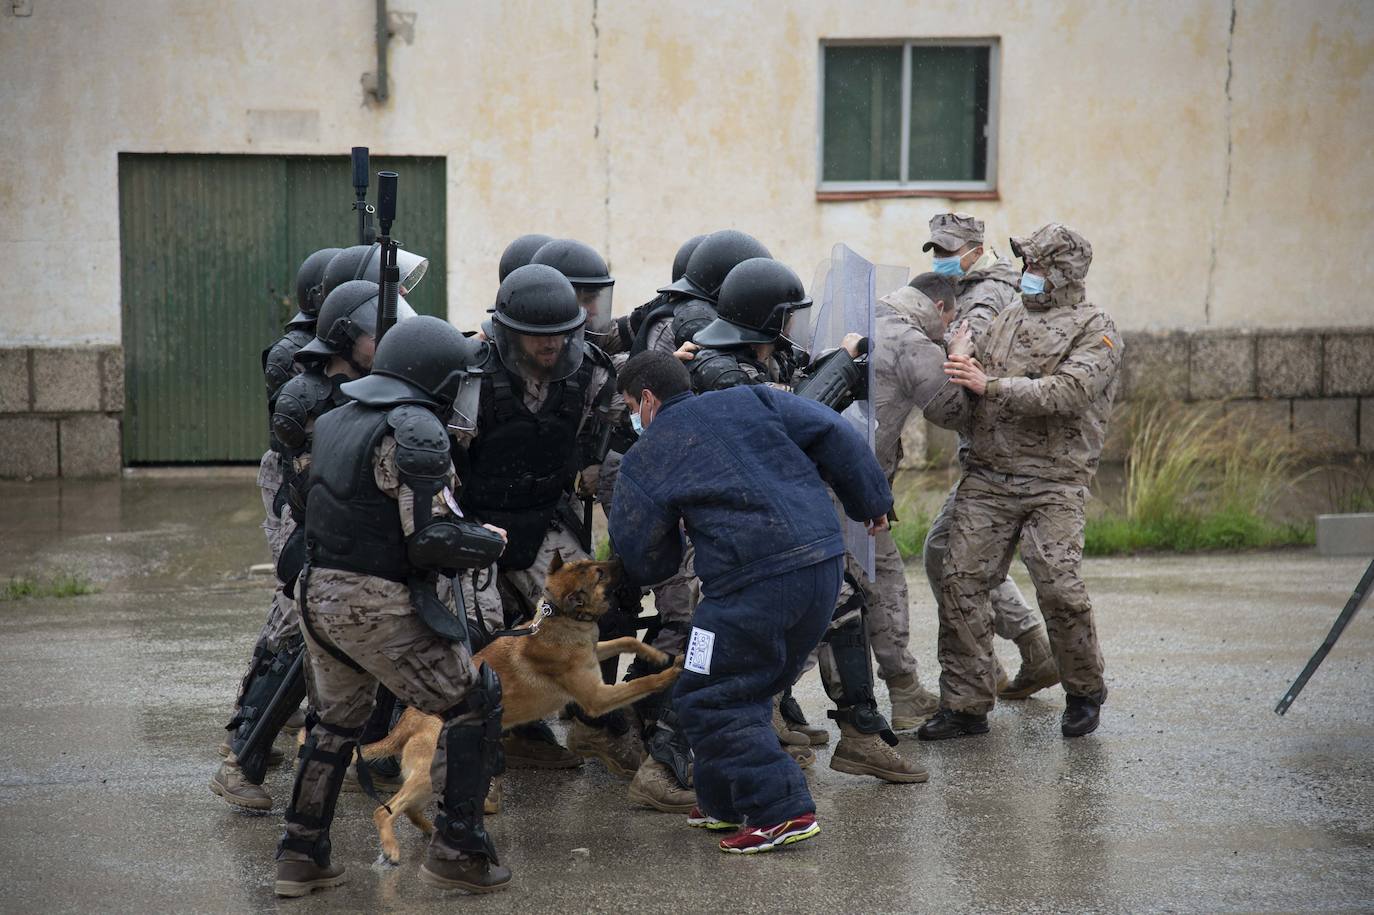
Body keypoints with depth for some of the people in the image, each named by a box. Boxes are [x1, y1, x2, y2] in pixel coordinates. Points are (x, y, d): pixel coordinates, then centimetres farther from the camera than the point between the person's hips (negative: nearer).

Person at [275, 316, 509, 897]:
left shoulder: (337, 422, 13)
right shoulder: (413, 429, -14)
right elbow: (433, 539, -20)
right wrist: (490, 543, -1)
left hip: (318, 593, 8)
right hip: (378, 604, -8)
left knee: (337, 720, 24)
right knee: (473, 701, 5)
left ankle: (301, 855, 26)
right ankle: (456, 850, 3)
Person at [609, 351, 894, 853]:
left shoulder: (645, 459, 5)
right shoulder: (754, 400, 15)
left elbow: (642, 561, 8)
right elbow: (833, 434, 8)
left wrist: (677, 532, 28)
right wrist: (871, 500, 15)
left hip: (754, 584, -7)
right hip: (826, 566, 7)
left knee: (709, 700, 4)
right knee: (747, 691, 21)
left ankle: (783, 811, -1)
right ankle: (725, 802, 29)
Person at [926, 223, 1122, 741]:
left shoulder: (1095, 331, 0)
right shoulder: (1007, 320, 19)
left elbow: (1068, 392, -18)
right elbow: (967, 396, 25)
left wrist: (990, 385, -20)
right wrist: (960, 366, 4)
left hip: (1053, 485, -5)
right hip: (986, 478, 5)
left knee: (1060, 590, -13)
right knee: (962, 584, -3)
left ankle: (1084, 693, 11)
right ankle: (966, 704, 5)